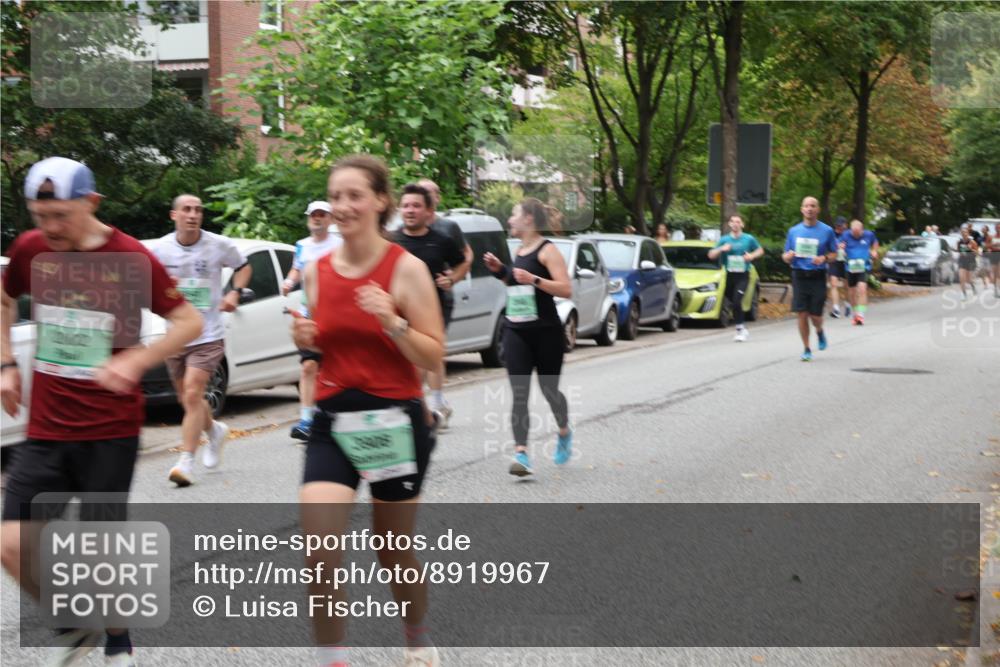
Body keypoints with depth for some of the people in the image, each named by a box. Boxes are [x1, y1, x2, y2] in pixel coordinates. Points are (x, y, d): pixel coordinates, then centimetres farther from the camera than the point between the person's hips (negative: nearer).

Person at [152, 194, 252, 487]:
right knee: (186, 399, 14)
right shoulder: (160, 249, -1)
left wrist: (234, 292, -5)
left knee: (192, 395, -15)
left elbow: (243, 267, 13)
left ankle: (186, 462, -13)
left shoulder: (219, 245, -5)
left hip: (208, 334, -3)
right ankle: (215, 430, 44)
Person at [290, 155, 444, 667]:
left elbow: (433, 357, -9)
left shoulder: (406, 269, -9)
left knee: (393, 552, 12)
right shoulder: (316, 271, 4)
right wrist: (306, 339, -3)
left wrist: (393, 321, -25)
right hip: (332, 421, 3)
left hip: (395, 422, -3)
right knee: (318, 549, -14)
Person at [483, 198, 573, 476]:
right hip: (516, 332, 6)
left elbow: (566, 289, -16)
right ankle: (521, 454, -15)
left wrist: (533, 279, -26)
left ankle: (564, 433, 38)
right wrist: (500, 271, 13)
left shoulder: (547, 250, -7)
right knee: (519, 395, -8)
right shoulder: (520, 251, 14)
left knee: (549, 389, 9)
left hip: (546, 332, -5)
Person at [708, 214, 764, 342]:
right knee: (733, 302, 7)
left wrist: (752, 255, -5)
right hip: (730, 275, 3)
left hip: (743, 275, -3)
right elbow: (711, 255, 5)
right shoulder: (724, 240, 6)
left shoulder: (749, 239, 2)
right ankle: (742, 329, 21)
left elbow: (760, 250, 15)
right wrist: (721, 249, -13)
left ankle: (740, 329, -14)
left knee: (736, 301, -19)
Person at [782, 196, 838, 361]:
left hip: (817, 278, -1)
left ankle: (820, 332, 32)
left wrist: (824, 258, -14)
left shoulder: (827, 231, 4)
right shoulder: (793, 231, 9)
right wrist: (788, 256, -12)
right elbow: (786, 257, 12)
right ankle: (806, 349, 10)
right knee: (802, 314, -2)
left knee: (815, 315, -3)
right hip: (799, 277, 1)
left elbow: (834, 254, 7)